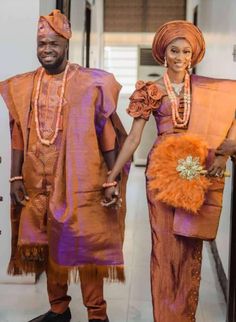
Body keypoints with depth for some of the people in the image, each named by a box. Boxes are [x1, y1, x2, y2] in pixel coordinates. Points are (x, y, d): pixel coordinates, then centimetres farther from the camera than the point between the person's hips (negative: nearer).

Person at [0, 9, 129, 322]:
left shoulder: (91, 83, -4)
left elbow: (107, 134, -4)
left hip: (80, 183, -4)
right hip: (39, 183, 4)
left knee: (86, 246, 1)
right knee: (48, 244, 13)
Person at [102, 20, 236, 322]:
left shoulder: (207, 88, 8)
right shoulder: (150, 91, 3)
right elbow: (133, 138, 0)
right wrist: (111, 179, -4)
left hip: (199, 171, 2)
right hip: (162, 170, -1)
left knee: (191, 244, 7)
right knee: (165, 244, 2)